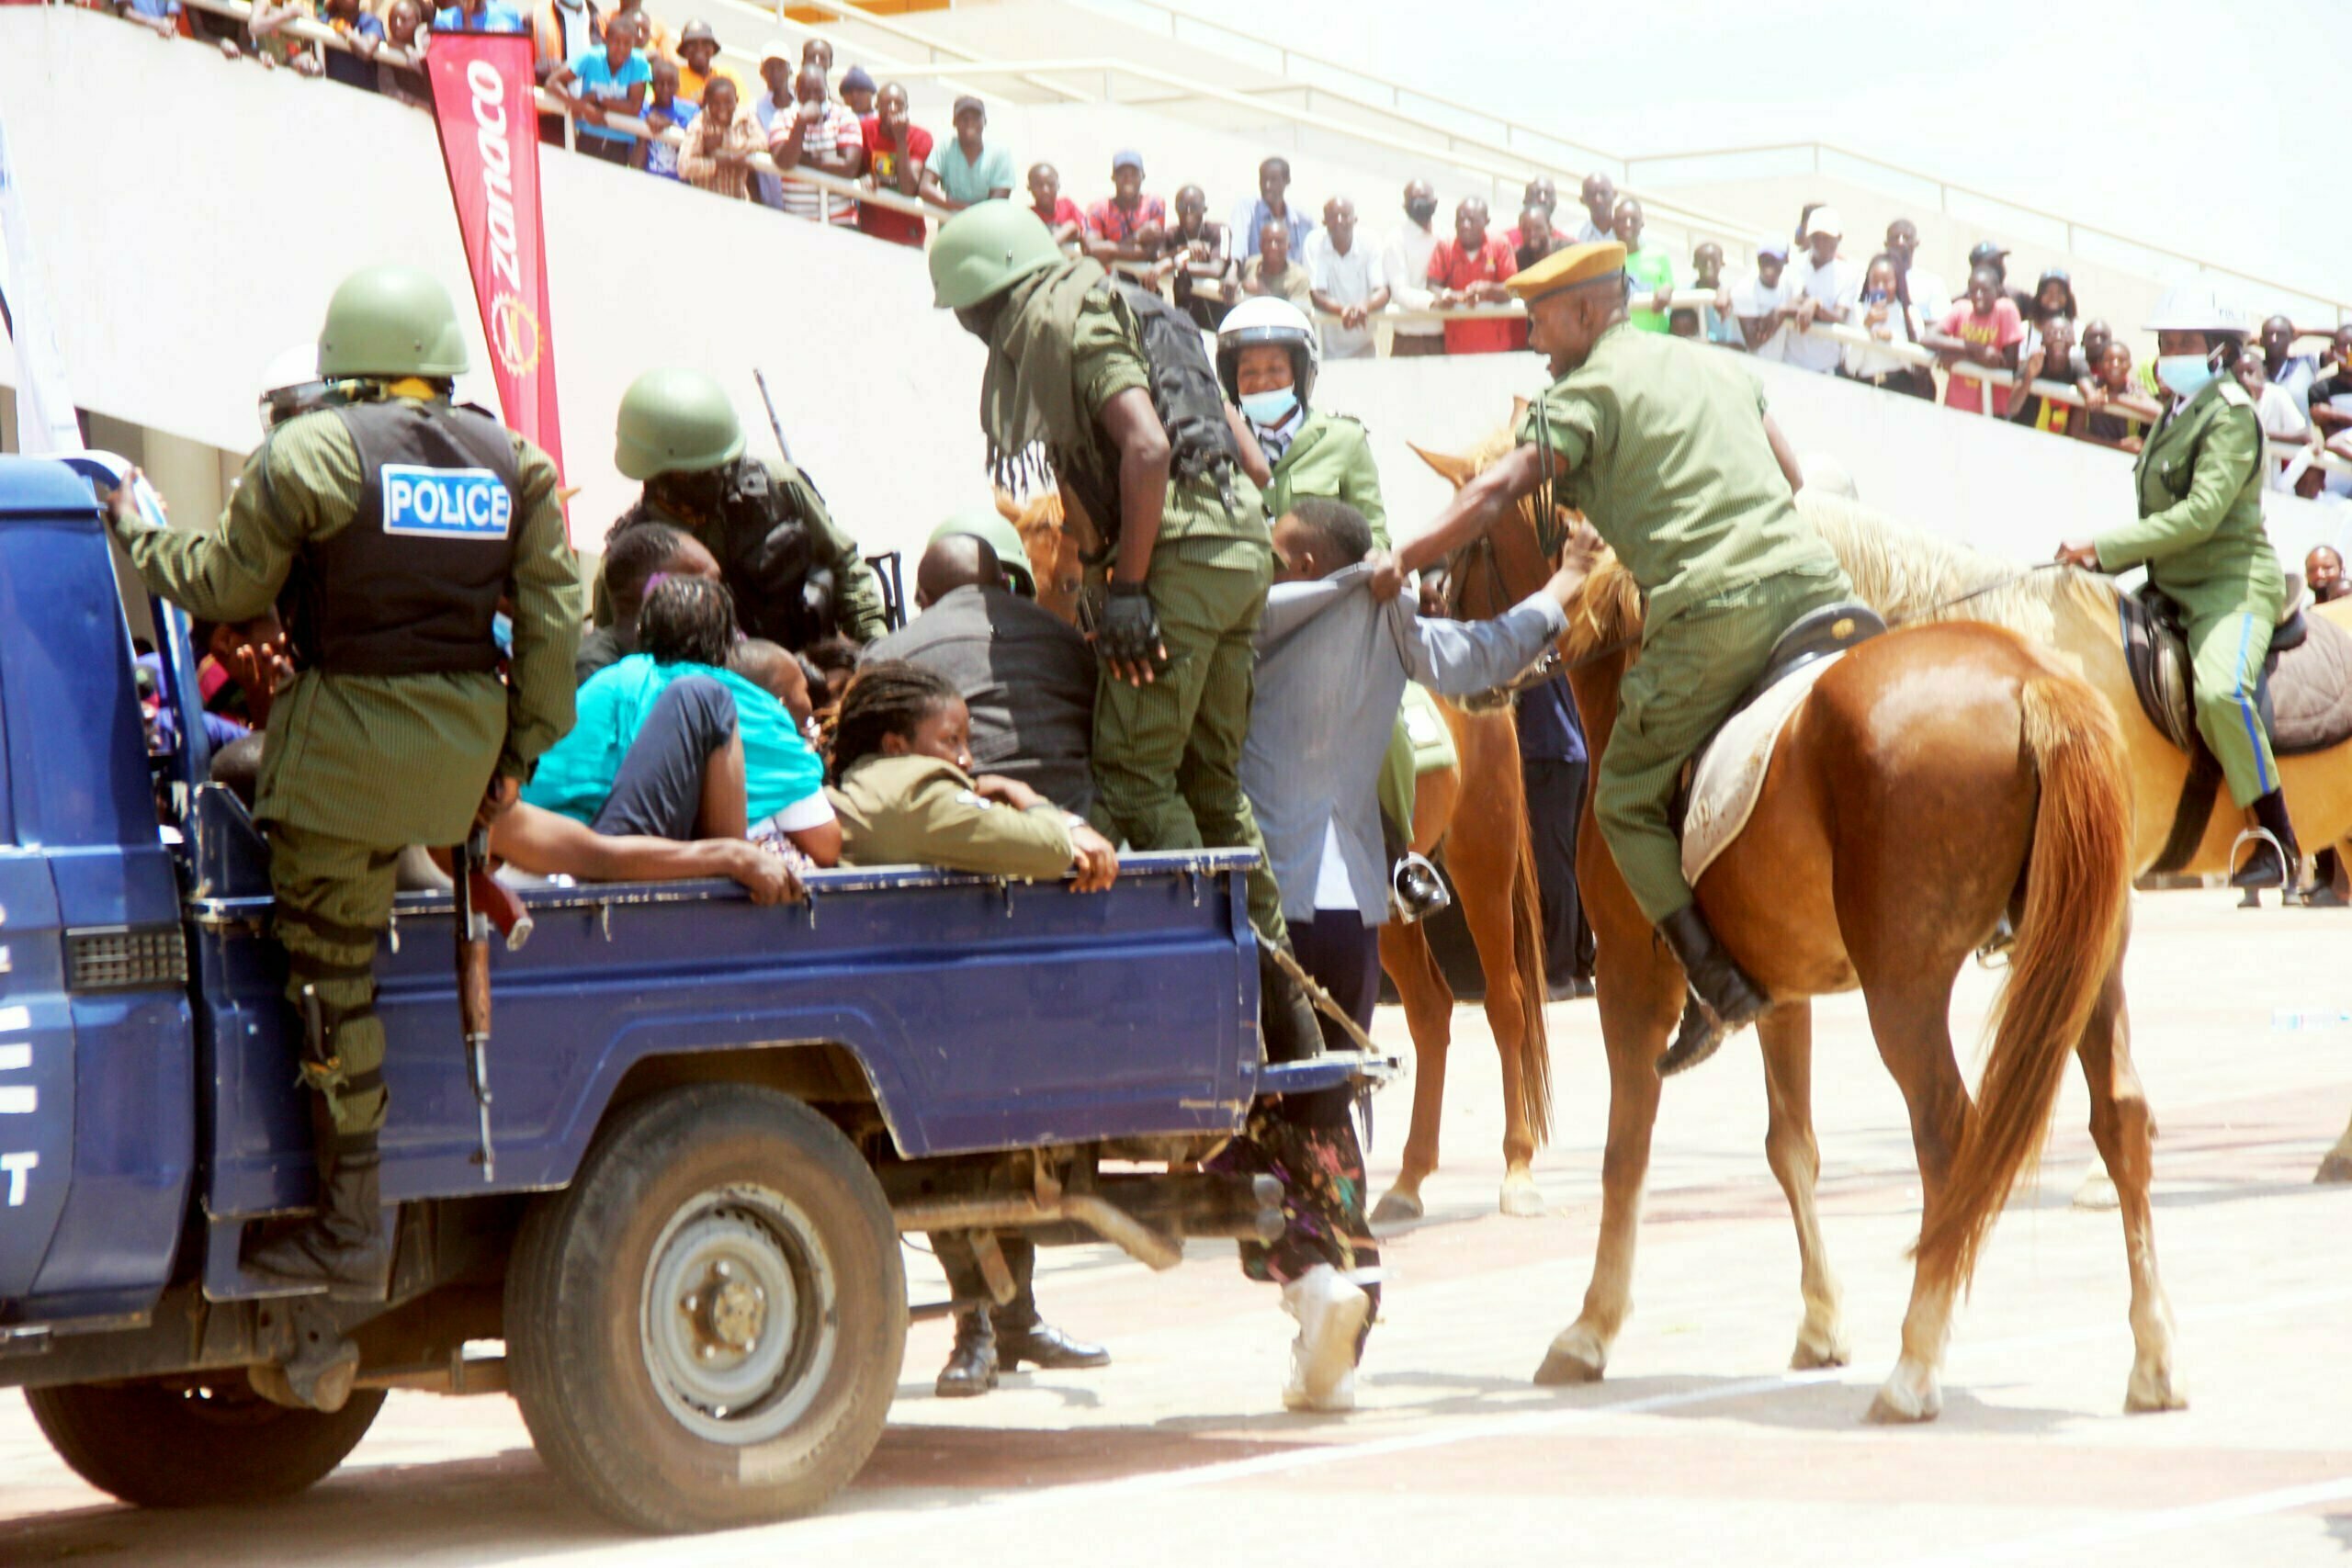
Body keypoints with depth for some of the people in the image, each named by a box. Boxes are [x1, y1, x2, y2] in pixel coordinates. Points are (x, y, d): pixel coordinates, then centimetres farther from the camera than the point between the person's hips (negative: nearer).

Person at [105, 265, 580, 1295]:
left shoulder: (309, 453, -8)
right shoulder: (514, 465, 6)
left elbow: (226, 587, 0)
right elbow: (551, 620, 5)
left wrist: (138, 539, 18)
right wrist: (523, 749, 12)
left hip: (350, 736, -6)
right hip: (465, 736, 6)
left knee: (332, 974, 0)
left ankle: (350, 1233, 2)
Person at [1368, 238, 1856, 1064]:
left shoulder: (1590, 389, 5)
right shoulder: (1723, 367, 26)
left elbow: (1501, 490, -6)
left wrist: (1405, 561, -7)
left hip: (1711, 612, -6)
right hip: (1812, 582, 7)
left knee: (1626, 800, 4)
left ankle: (1715, 982, -8)